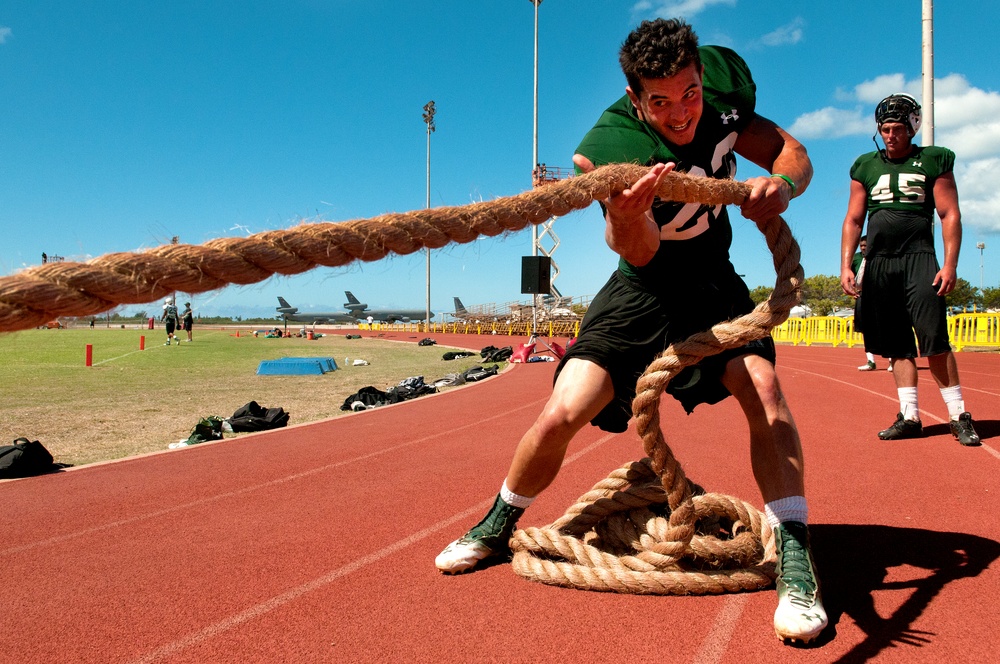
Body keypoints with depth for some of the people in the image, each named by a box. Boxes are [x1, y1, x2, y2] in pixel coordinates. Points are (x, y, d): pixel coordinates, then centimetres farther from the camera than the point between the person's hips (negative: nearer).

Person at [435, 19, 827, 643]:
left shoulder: (722, 94, -10)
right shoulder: (612, 146, -25)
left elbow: (792, 151, -2)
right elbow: (640, 253, -32)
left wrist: (780, 183, -26)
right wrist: (627, 216, -56)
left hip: (714, 284, 3)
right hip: (643, 286, -3)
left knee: (763, 385, -26)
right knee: (563, 413, -15)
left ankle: (795, 557, -16)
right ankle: (497, 528, 12)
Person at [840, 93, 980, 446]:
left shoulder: (933, 161, 5)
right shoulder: (865, 167, 13)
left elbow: (950, 215, 1)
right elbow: (853, 220, 12)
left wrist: (950, 265, -9)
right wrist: (846, 266, 3)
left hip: (918, 258, -3)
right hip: (878, 263, 3)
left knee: (935, 341, -10)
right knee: (897, 346, 4)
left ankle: (959, 416, 0)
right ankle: (909, 417, 9)